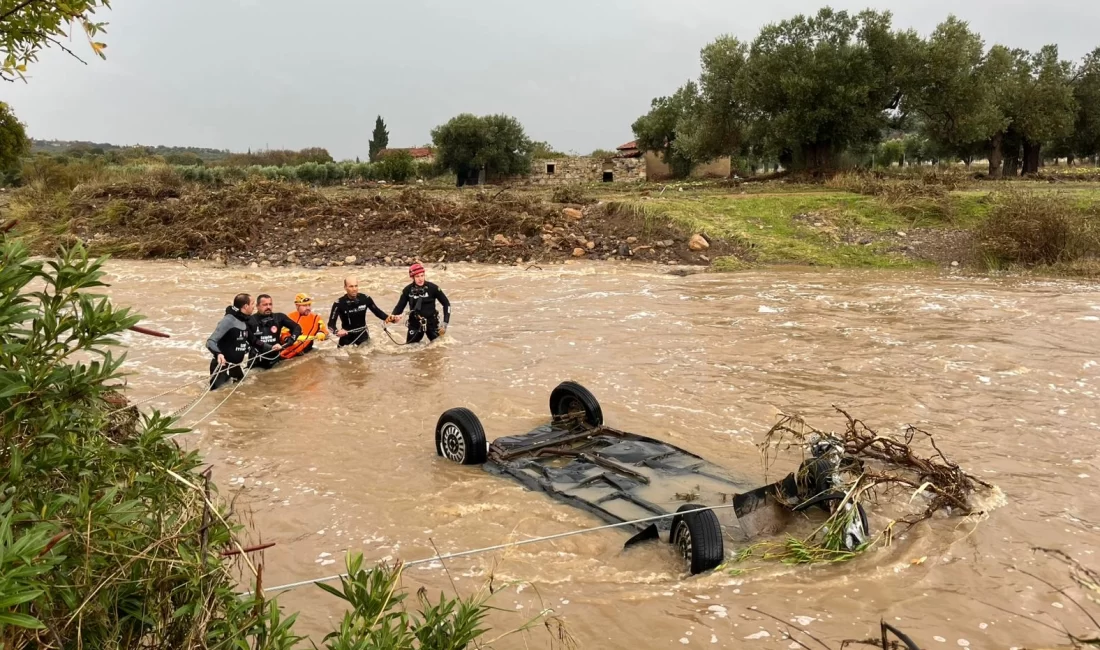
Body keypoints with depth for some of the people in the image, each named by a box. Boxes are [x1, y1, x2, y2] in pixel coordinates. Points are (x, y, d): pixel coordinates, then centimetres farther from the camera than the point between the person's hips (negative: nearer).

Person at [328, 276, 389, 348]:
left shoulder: (365, 299, -15)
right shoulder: (339, 303, -21)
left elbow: (377, 311, -2)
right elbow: (331, 323, -22)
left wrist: (388, 318, -19)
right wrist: (337, 331, -43)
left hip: (362, 334, 1)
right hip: (347, 336, -1)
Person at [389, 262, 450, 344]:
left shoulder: (432, 288, -12)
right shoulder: (408, 290, -8)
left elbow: (446, 303, -5)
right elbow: (400, 306, -1)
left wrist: (445, 323, -9)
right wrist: (393, 317, -22)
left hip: (432, 323, -1)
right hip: (415, 324, 1)